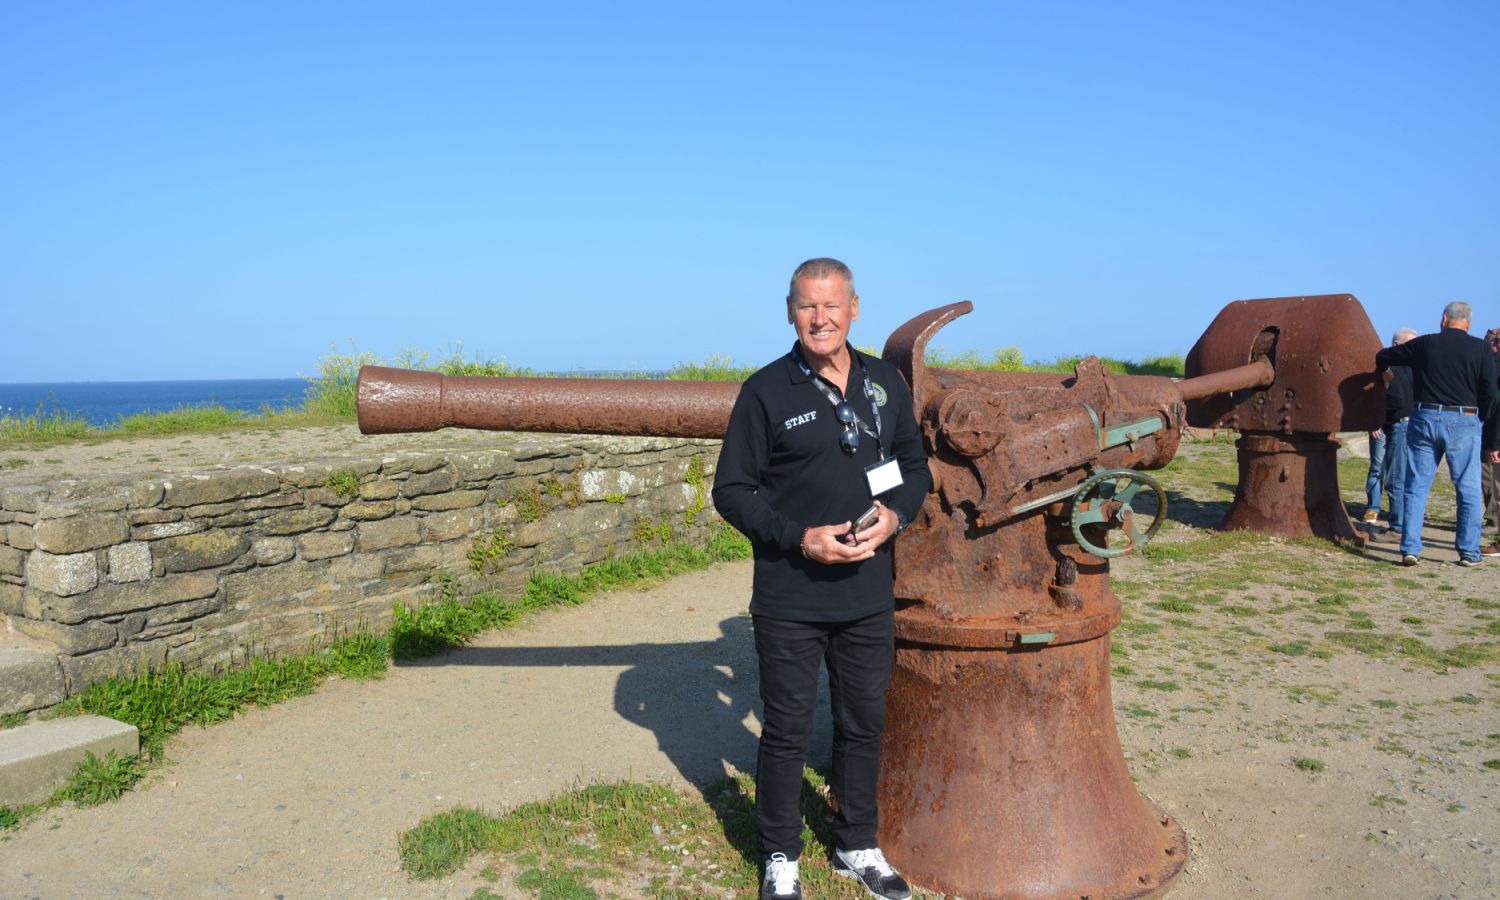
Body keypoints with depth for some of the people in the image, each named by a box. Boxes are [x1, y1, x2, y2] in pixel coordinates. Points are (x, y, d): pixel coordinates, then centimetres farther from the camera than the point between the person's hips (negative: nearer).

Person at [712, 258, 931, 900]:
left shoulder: (885, 383, 5)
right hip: (789, 599, -4)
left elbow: (916, 466, 14)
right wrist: (800, 537, -19)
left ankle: (858, 846, 38)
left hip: (869, 593, 4)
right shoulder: (766, 391, -8)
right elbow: (731, 491, -8)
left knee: (864, 724, 17)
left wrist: (895, 515, -6)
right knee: (787, 731, 9)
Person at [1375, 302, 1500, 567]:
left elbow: (1383, 357, 16)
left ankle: (1410, 549, 1)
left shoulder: (1424, 344, 3)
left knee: (1416, 486, 5)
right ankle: (1469, 552, 10)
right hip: (1463, 424, -1)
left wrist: (1381, 370, 41)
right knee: (1468, 489, 8)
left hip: (1424, 420, 1)